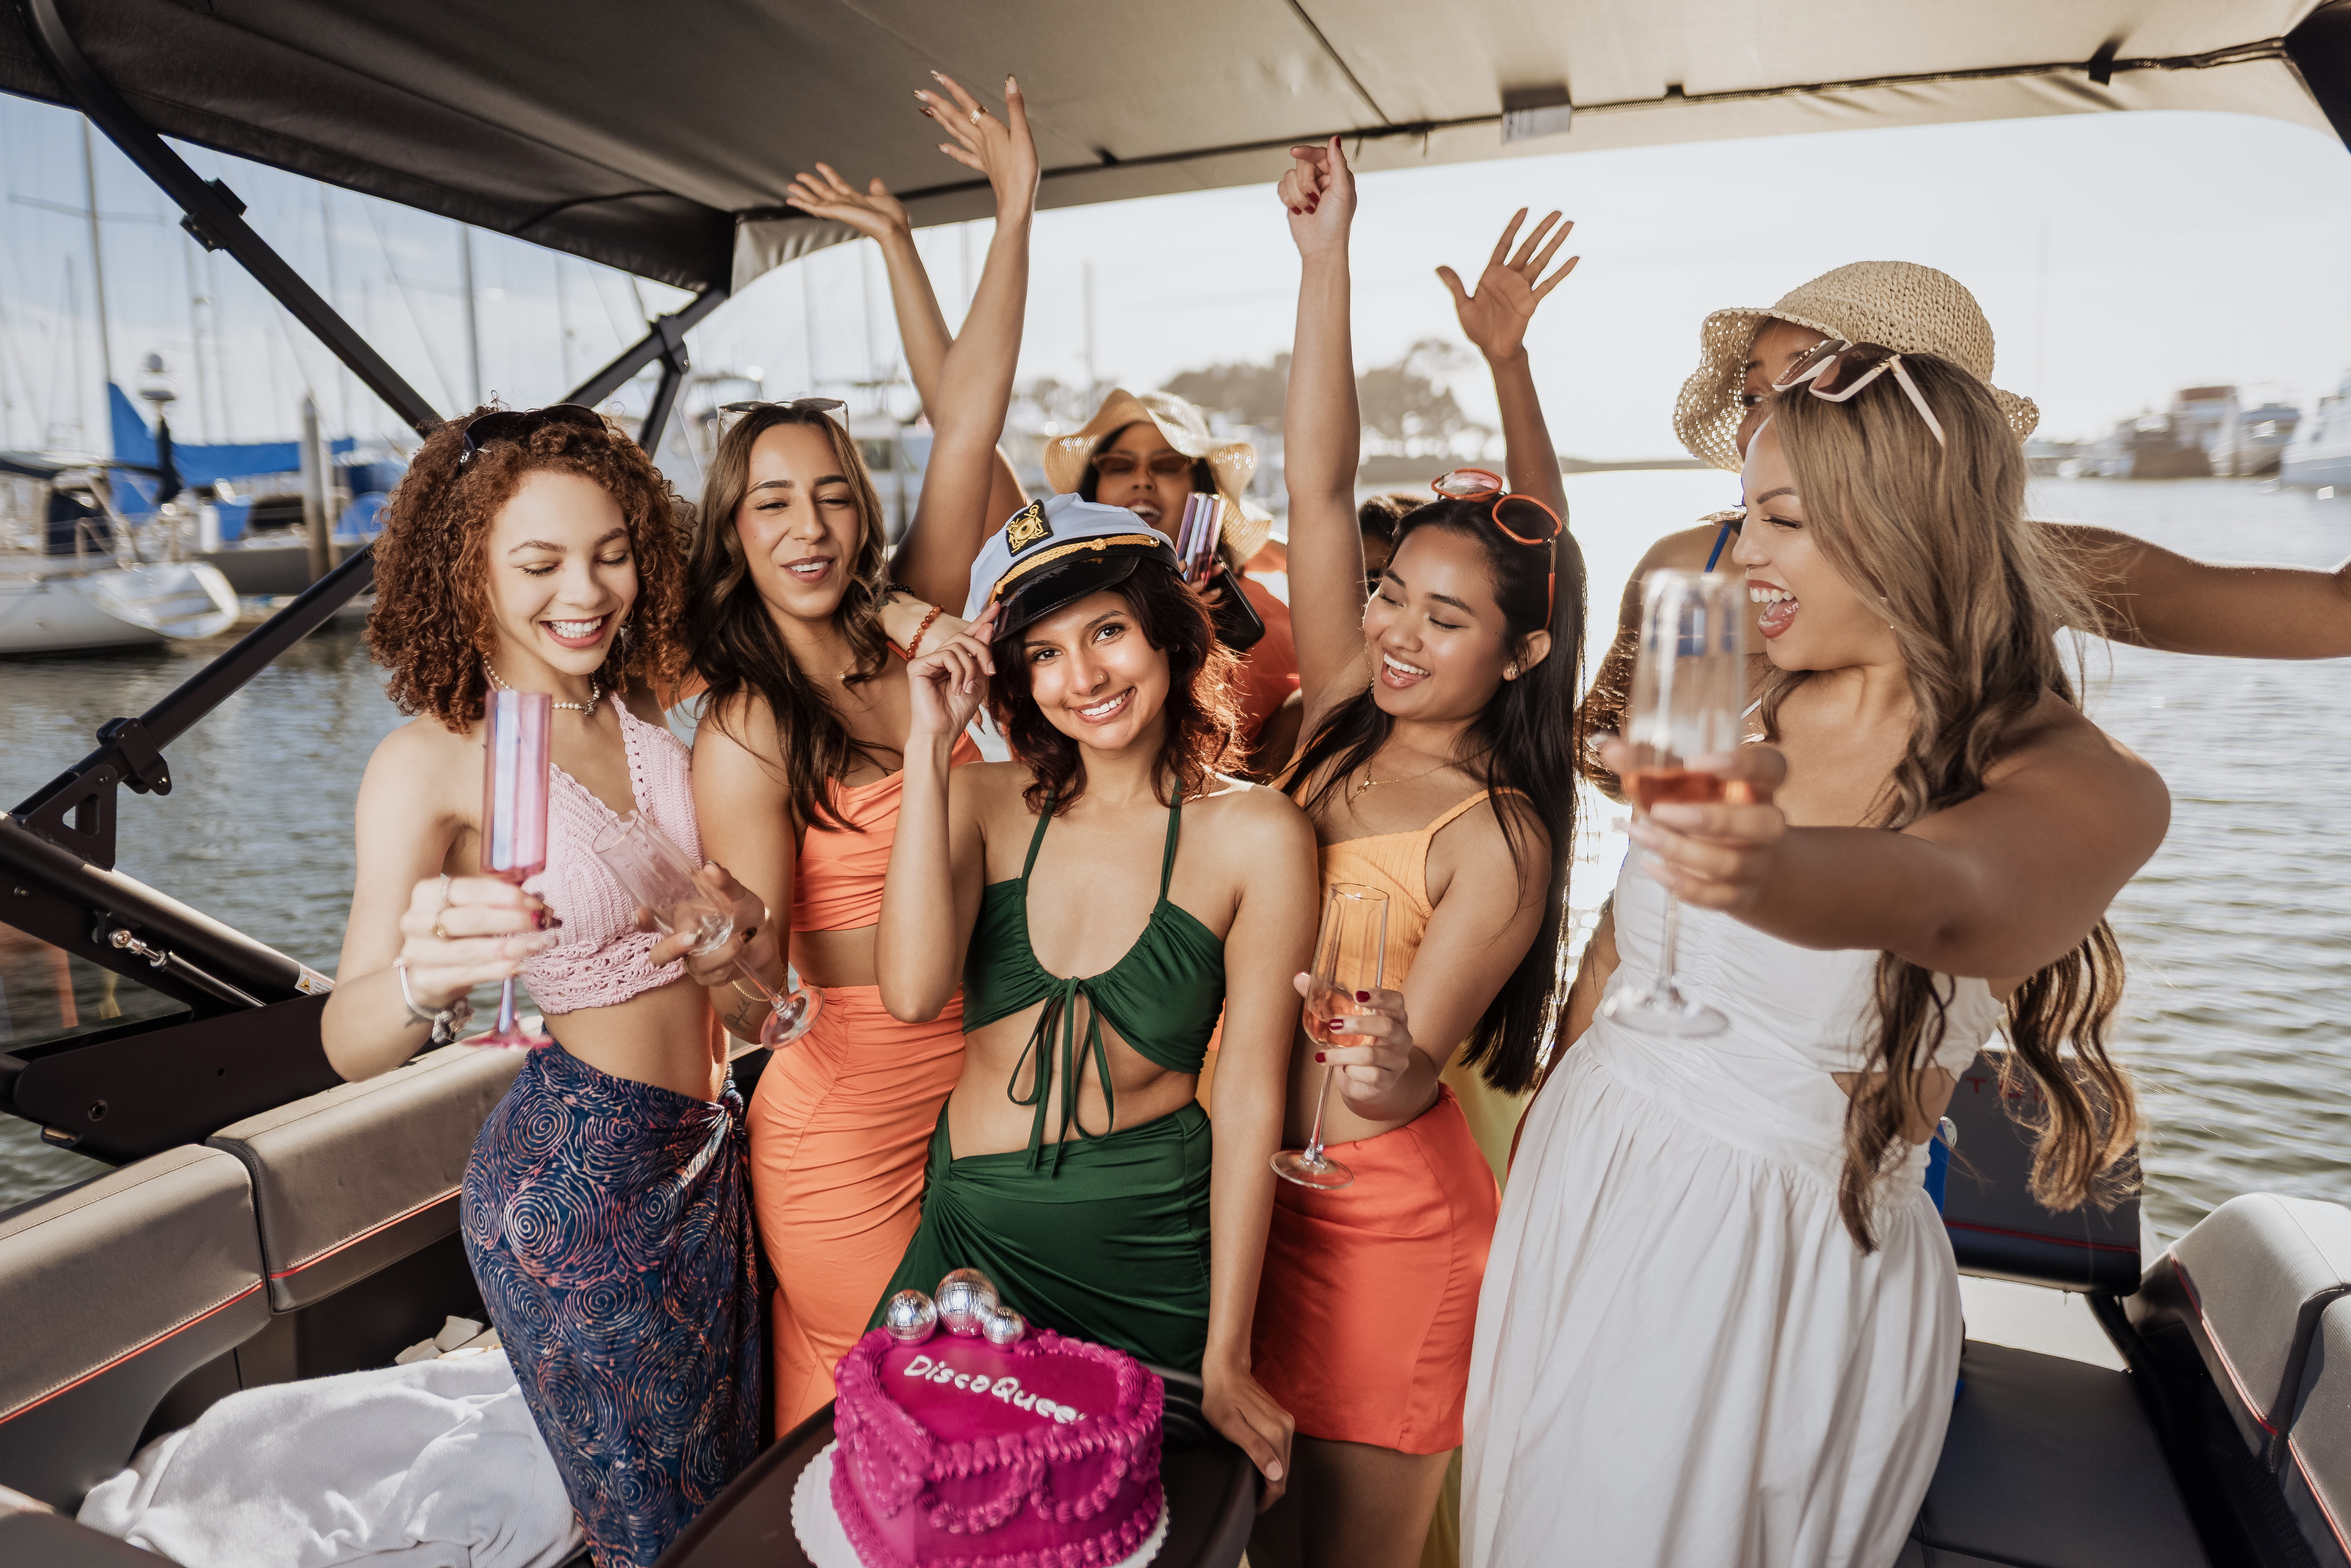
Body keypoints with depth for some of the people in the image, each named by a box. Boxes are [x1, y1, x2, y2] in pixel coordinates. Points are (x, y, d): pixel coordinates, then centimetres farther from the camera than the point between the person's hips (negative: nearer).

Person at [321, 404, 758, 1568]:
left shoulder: (641, 716, 0)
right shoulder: (430, 761, -17)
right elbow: (350, 1046, -26)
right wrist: (421, 982, -45)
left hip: (704, 1154, 6)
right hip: (576, 1178, -6)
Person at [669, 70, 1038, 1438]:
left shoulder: (913, 630, 0)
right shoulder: (743, 741, -12)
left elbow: (966, 418, -2)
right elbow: (758, 980, -15)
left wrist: (1017, 206, -1)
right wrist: (735, 978, -39)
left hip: (978, 1076, 5)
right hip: (850, 1104, -5)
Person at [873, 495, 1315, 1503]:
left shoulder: (1256, 834, -10)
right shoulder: (987, 802, -1)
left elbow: (1250, 1100, -9)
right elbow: (912, 991, -18)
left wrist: (1225, 1362, -6)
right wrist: (930, 746, -18)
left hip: (1149, 1250, -2)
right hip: (970, 1230, 3)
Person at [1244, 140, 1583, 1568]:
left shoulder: (1500, 840, -16)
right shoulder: (1344, 719, -2)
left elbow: (1396, 1087, -17)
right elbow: (1320, 491, -8)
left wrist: (1388, 1067, -41)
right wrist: (1327, 258, -10)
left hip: (1385, 1221, -5)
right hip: (1249, 1178, 6)